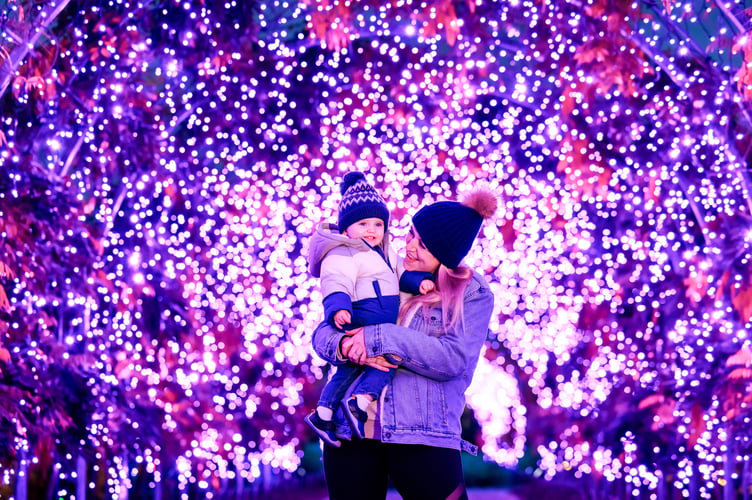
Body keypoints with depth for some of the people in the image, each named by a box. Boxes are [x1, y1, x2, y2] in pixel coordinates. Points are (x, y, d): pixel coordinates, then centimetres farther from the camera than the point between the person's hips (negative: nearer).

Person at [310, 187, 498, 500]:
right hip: (349, 427, 3)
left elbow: (453, 358, -11)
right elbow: (323, 333, 8)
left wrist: (379, 338, -16)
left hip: (424, 436, -3)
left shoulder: (471, 292, 3)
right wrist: (346, 346, -16)